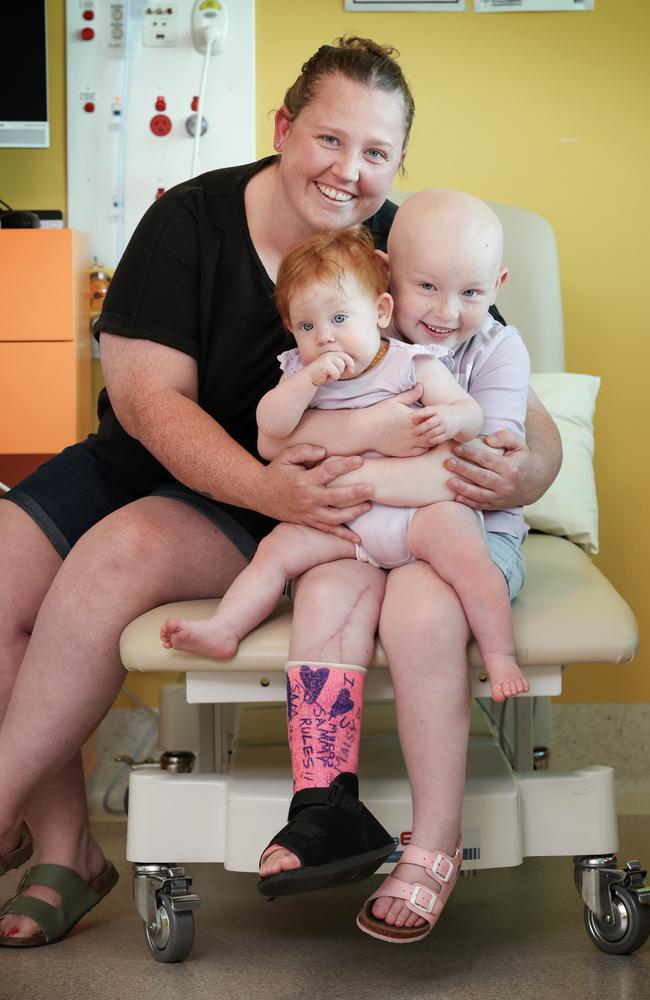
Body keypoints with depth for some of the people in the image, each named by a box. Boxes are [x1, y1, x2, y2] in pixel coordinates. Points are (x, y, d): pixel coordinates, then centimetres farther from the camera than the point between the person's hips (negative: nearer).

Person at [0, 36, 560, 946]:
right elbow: (149, 396, -15)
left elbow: (534, 429, -9)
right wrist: (268, 489, -32)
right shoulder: (190, 220, -8)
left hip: (302, 498, -3)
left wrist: (520, 475, -36)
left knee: (121, 554, -28)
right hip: (144, 462, 3)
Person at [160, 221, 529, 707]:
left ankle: (501, 654, -21)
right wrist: (310, 380, -22)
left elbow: (473, 412, -6)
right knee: (278, 547, -7)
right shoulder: (301, 373, 6)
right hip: (343, 520, 4)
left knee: (464, 547, -28)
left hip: (419, 507, -4)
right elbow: (271, 425, -9)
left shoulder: (413, 363, -3)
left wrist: (453, 418, -30)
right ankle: (223, 630, -2)